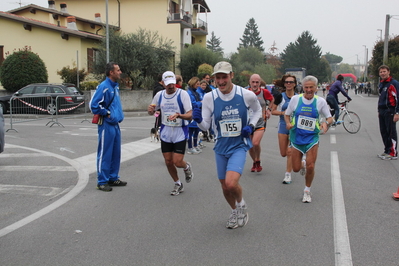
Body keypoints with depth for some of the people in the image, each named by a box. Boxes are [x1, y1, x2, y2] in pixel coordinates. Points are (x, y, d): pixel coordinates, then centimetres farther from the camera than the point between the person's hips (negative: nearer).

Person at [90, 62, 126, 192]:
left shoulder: (115, 86, 13)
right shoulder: (104, 87, -16)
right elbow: (94, 105, -19)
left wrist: (119, 115, 13)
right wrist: (107, 113, -12)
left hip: (115, 124, 9)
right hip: (106, 125, -9)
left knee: (115, 153, 14)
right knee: (105, 154, -2)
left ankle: (113, 178, 25)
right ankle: (102, 181, 7)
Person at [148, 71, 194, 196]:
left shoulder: (183, 94, -12)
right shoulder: (160, 95, 2)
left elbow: (190, 115, -17)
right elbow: (151, 111, 15)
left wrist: (178, 115, -37)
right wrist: (150, 110, -9)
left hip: (180, 132, -4)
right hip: (165, 132, 5)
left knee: (177, 162, -9)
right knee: (168, 161, 7)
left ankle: (187, 167, 28)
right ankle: (178, 184, 30)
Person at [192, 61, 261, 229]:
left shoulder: (247, 95, -12)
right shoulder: (209, 98, -10)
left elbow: (258, 110, 9)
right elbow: (206, 126, -5)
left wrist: (251, 126, -8)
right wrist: (199, 120, -27)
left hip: (239, 146, -3)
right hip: (221, 147, 3)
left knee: (231, 183, -22)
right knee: (225, 187, 13)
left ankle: (241, 204, 12)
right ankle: (235, 212, 42)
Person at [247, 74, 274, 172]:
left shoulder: (264, 92, -6)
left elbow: (272, 100, 16)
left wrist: (269, 109, 6)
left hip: (260, 123, -2)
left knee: (256, 143, -20)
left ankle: (258, 161, 7)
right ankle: (254, 162, 35)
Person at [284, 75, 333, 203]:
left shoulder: (320, 101, -3)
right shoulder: (295, 99, -4)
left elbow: (330, 117, 4)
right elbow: (287, 114, 8)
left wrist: (326, 123, -19)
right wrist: (288, 123, -14)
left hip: (312, 138, -1)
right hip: (296, 137, 1)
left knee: (310, 166, -9)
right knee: (296, 169, 3)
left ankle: (307, 191, 17)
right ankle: (301, 162, 43)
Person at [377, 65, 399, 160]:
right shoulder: (381, 84, 16)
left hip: (390, 112, -8)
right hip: (382, 112, 8)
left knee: (391, 132, -4)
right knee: (383, 132, 12)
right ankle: (387, 151, 22)